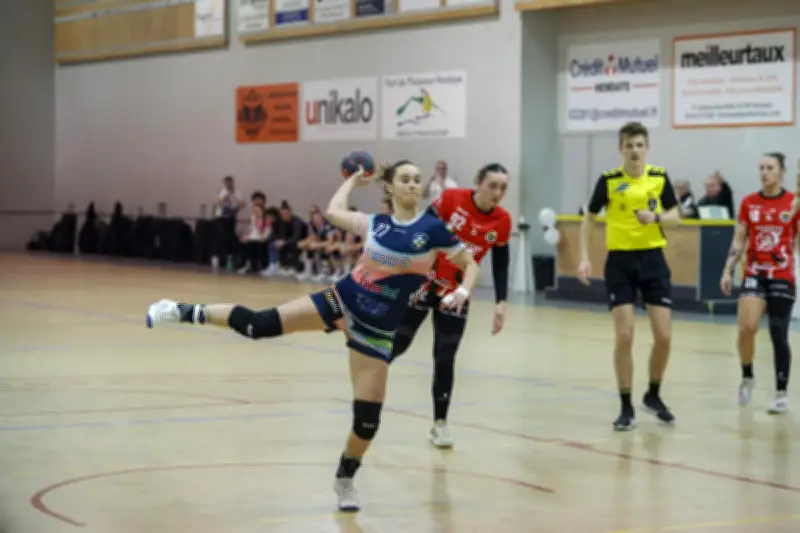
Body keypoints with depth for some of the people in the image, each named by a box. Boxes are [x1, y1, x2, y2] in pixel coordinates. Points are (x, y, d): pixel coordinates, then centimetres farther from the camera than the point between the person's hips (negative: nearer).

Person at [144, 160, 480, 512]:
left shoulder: (432, 229, -9)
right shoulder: (375, 224, 0)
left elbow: (471, 264, -2)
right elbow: (333, 212, 18)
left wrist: (462, 292, -19)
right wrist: (354, 179, 27)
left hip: (377, 329, -1)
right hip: (341, 300, 1)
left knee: (367, 416, -1)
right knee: (258, 324, -6)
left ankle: (345, 480, 21)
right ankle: (187, 312, 12)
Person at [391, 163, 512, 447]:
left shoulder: (502, 221, -10)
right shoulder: (451, 198, -19)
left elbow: (500, 264, -1)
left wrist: (501, 302, -7)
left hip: (456, 293, 2)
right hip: (424, 281, -2)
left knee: (445, 358, 0)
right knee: (396, 344, 4)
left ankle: (440, 423, 13)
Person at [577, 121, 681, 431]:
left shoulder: (660, 177, 0)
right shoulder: (608, 180, -5)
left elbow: (675, 216, 6)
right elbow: (589, 218, 6)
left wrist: (656, 217, -16)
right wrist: (585, 258, -2)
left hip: (653, 259, 2)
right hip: (620, 261, -2)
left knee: (663, 336, -1)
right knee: (624, 336, -6)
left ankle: (653, 396, 23)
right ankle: (626, 408, 5)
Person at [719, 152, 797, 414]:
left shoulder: (793, 202, -2)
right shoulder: (748, 203, 5)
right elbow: (738, 241, 8)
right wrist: (728, 271, 2)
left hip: (782, 277, -1)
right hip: (754, 274, 1)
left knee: (779, 336, 2)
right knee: (746, 327, -16)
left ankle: (781, 394, 14)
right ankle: (747, 377, 9)